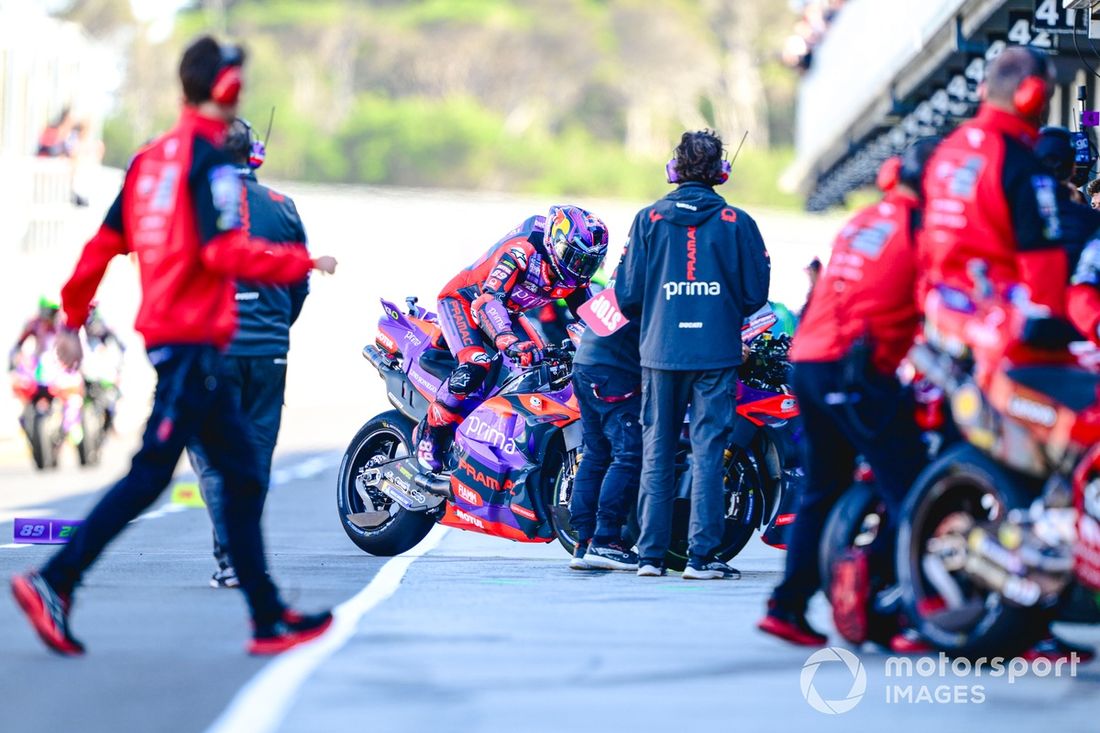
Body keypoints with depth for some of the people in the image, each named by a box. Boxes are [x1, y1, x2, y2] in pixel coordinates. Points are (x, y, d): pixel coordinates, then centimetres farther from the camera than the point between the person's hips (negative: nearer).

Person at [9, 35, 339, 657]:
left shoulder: (152, 158, 13)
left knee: (242, 474, 11)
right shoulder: (211, 161, -12)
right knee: (151, 474, -9)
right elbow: (225, 252, -21)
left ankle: (269, 619, 12)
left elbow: (103, 244, 12)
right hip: (193, 339, -9)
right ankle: (54, 583, -11)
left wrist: (72, 319, 17)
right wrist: (303, 263, -10)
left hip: (168, 336, 9)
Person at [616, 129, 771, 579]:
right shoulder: (737, 223, -2)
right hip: (717, 353, -1)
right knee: (708, 453, 1)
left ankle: (651, 554, 8)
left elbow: (627, 293, 0)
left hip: (660, 352, 1)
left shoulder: (649, 219, 0)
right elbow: (755, 294, 2)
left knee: (657, 452, 9)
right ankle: (701, 556, -2)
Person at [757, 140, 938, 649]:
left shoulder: (864, 221, 20)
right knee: (911, 488, -8)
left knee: (823, 492, 15)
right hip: (859, 369, -9)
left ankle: (788, 606, 12)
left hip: (807, 359, 9)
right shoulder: (922, 225, -3)